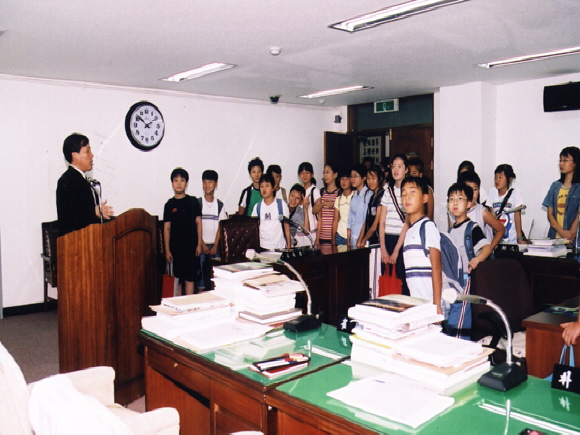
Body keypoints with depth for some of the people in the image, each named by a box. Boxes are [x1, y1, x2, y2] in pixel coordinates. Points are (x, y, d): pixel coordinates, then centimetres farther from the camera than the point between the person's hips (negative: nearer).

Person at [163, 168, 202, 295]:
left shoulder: (193, 201, 3)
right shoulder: (169, 204, 4)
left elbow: (198, 223, 4)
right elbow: (166, 228, 4)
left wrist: (199, 244, -2)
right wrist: (167, 250, 0)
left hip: (191, 246, -1)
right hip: (175, 247, 1)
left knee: (190, 278, 3)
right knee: (176, 280, 5)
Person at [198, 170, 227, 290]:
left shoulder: (219, 204, 6)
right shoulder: (198, 203, -1)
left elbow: (220, 226, 3)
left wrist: (215, 246, -5)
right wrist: (202, 244, -8)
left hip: (214, 245, 2)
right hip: (201, 244, -2)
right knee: (201, 271, -3)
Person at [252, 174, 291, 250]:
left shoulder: (281, 204, 1)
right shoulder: (257, 207, 8)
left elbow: (287, 227, 3)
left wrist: (289, 245, -2)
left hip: (279, 246, -2)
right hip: (262, 247, 2)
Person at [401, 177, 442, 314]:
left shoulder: (428, 226, -8)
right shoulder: (409, 231, 15)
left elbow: (436, 268, -13)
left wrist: (437, 304, -16)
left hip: (428, 303, -7)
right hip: (413, 303, 7)